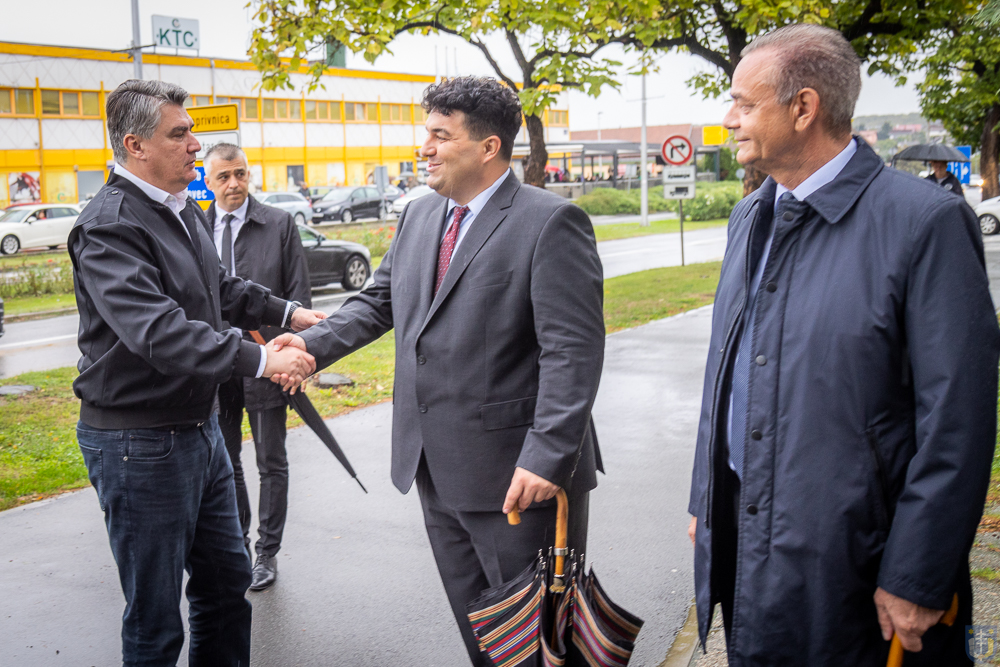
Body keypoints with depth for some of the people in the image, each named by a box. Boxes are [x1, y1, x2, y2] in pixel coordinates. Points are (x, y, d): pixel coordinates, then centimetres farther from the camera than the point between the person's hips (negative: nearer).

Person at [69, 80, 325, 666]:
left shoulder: (183, 209, 10)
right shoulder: (110, 226, -20)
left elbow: (219, 286, 26)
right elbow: (158, 331, -33)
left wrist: (288, 312, 17)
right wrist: (260, 359, -36)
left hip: (199, 428, 9)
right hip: (139, 442, -9)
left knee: (228, 580, 21)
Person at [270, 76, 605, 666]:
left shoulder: (551, 222, -14)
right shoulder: (419, 216, 11)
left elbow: (573, 352, -19)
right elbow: (380, 301, 18)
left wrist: (548, 458, -25)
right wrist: (312, 345, 1)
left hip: (517, 475, -7)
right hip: (438, 471, 7)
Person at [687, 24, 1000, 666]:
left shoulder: (925, 220, -15)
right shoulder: (751, 216, 9)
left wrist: (916, 583, -15)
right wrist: (706, 500, 14)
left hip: (852, 562, -6)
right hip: (742, 538, 7)